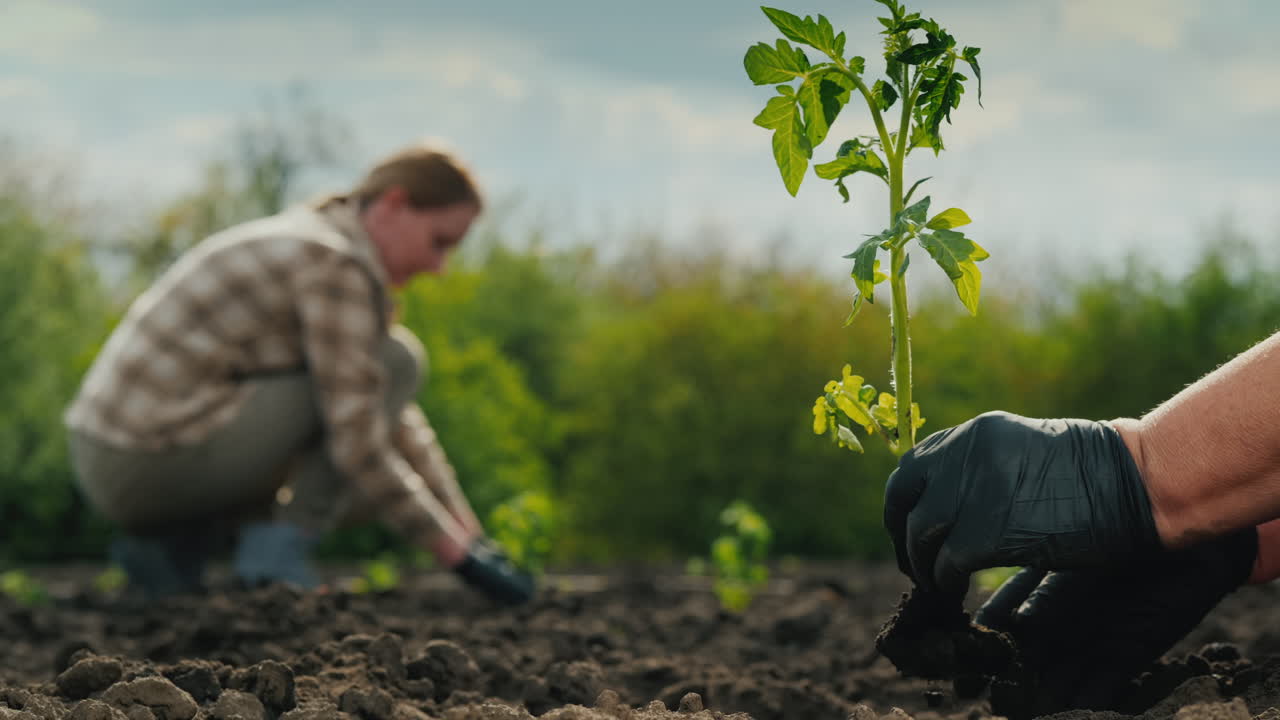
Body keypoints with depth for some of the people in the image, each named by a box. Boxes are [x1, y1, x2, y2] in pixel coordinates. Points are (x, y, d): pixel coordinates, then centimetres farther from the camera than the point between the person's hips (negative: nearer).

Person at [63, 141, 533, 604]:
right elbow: (359, 448, -19)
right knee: (395, 361, -3)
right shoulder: (339, 267, -14)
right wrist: (458, 553, -12)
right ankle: (277, 547, -8)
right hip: (160, 458, -10)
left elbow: (392, 418, 24)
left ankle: (171, 543, 11)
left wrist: (471, 532, 18)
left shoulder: (317, 248, 18)